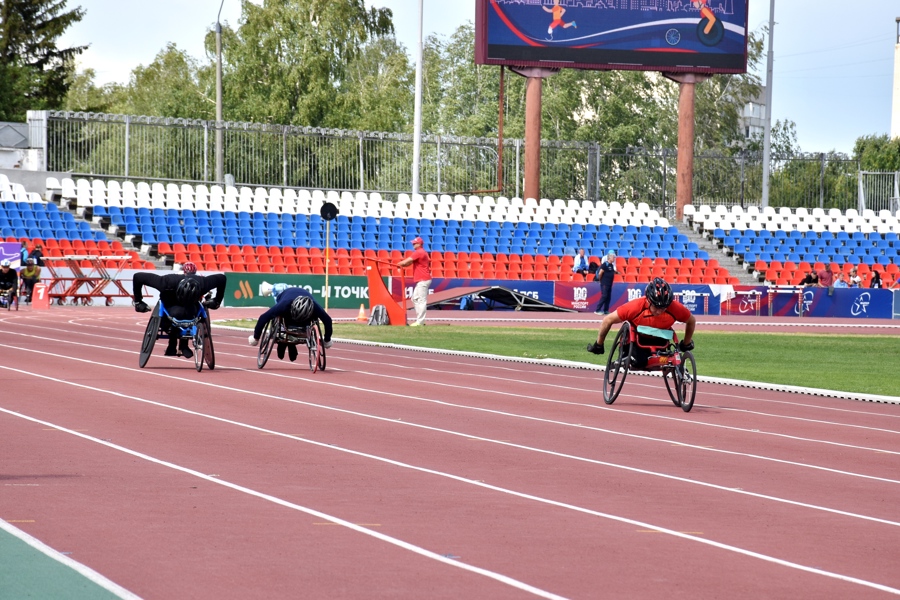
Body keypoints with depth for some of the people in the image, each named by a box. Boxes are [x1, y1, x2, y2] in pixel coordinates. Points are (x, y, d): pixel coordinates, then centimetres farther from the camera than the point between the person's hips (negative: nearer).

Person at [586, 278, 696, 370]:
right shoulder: (635, 307, -37)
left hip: (660, 338, 3)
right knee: (638, 362, -27)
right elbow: (608, 320, -24)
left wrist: (686, 344, 3)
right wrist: (598, 345, -13)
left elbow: (692, 321, -9)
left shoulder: (676, 309, -33)